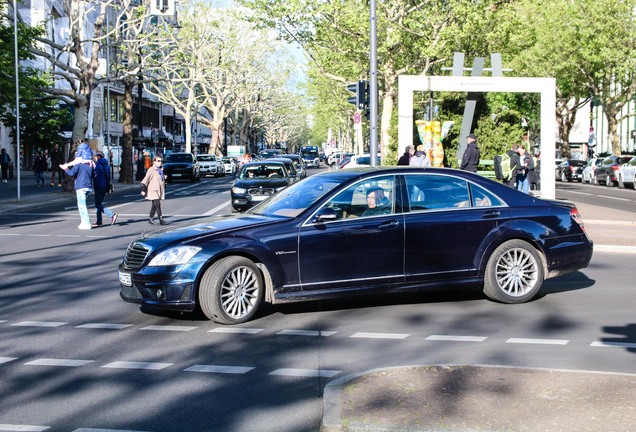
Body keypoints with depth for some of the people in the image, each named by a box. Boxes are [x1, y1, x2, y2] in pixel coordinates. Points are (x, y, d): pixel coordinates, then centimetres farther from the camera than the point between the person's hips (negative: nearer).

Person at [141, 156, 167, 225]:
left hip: (159, 191, 8)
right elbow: (146, 180, -12)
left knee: (154, 205, 11)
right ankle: (161, 219, -10)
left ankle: (150, 218, 20)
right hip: (153, 190, -7)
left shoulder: (161, 170, 13)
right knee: (157, 204, -12)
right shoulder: (151, 170, -10)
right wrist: (143, 189, -15)